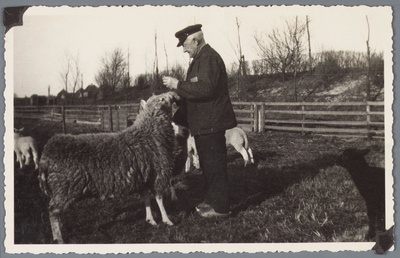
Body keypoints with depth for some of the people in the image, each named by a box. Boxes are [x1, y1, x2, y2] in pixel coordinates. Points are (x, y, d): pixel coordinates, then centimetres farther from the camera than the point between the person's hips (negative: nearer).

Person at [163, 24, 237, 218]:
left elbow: (205, 89, -29)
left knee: (214, 164, -4)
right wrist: (177, 117, 20)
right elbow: (193, 91, 23)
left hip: (211, 124, -11)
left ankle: (221, 207, 5)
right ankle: (210, 200, 30)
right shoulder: (200, 59, 17)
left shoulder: (209, 59, -16)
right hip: (203, 124, 11)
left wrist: (177, 85, -20)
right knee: (207, 163, 18)